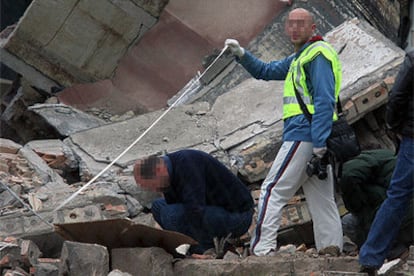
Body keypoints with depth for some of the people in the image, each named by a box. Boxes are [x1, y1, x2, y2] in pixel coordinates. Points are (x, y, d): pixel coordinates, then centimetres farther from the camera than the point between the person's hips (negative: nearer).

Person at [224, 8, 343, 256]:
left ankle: (261, 249, -13)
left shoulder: (319, 54, -8)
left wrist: (320, 143, -24)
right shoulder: (300, 58, 24)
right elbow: (266, 71, 33)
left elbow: (325, 101, -17)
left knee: (273, 190, -9)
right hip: (316, 139, 10)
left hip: (304, 135, -10)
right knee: (321, 198, 8)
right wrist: (241, 54, 14)